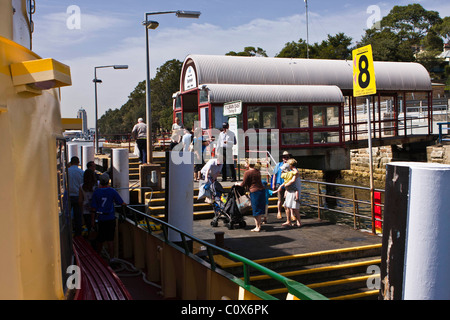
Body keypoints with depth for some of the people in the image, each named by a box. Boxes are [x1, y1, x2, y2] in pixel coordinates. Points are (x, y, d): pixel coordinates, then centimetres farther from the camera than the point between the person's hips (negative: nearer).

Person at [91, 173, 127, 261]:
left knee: (100, 239, 13)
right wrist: (125, 204, 22)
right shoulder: (112, 191, -6)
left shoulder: (96, 192, -4)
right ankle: (111, 258, 1)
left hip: (100, 219, 1)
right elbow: (121, 203, -1)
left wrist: (93, 220, 3)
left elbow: (94, 208, -3)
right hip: (110, 218, -1)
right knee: (110, 239, 2)